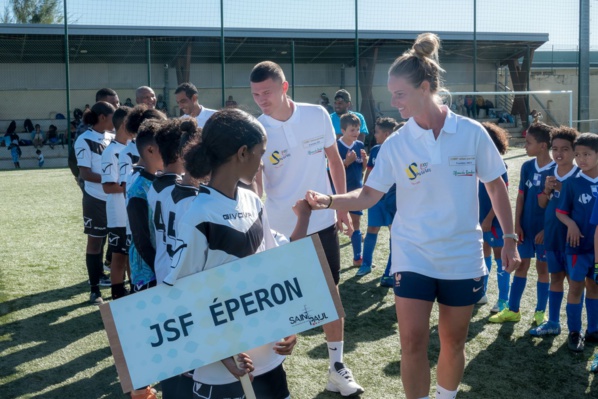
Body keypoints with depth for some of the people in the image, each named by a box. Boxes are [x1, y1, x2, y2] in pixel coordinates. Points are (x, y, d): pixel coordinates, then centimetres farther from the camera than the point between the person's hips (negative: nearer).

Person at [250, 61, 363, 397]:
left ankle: (337, 367, 23)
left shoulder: (318, 115, -5)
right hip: (281, 229, -1)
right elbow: (254, 185, -10)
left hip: (323, 221, 2)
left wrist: (343, 208, 7)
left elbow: (335, 161, 7)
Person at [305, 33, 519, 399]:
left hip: (463, 257, 0)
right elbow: (368, 196, -5)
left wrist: (510, 239, 4)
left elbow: (496, 187, 3)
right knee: (413, 342, -4)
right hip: (413, 255, 0)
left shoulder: (472, 133, -7)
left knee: (453, 341, 13)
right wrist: (329, 200, -21)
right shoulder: (396, 144, -5)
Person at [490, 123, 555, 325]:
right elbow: (521, 197, 4)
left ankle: (540, 312, 19)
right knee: (521, 266, 10)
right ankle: (512, 310, 18)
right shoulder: (527, 167, 2)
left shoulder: (555, 170, -12)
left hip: (545, 228, -4)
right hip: (526, 226, 4)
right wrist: (517, 225, -1)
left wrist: (546, 229, -14)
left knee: (542, 268, 7)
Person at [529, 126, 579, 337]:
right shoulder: (550, 174, 4)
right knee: (556, 277, 15)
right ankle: (553, 323, 24)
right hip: (551, 235, 5)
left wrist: (561, 189, -24)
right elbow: (542, 204, 6)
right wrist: (547, 189, -13)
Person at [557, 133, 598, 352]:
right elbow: (560, 211, -4)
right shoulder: (572, 182, -8)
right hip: (579, 244, -2)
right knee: (576, 287, 3)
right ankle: (574, 332, 16)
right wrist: (571, 223, -22)